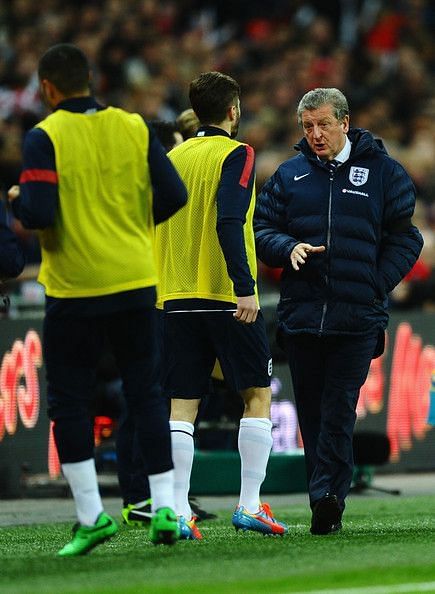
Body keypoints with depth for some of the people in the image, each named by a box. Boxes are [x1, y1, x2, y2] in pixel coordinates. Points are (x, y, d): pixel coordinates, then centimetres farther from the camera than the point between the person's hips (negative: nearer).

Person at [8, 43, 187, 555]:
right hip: (135, 282, 4)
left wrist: (16, 201, 4)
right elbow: (173, 196, -1)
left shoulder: (45, 137, -10)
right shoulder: (133, 128, 3)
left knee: (68, 402, 6)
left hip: (74, 291, -4)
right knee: (146, 396, 9)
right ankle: (164, 507, 5)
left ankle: (91, 516, 3)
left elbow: (38, 214, -18)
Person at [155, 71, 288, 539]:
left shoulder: (172, 158, 12)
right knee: (258, 395, 6)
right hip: (227, 298, -5)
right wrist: (245, 287, -21)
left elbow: (153, 227, 14)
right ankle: (249, 505, -1)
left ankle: (178, 511, -5)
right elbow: (229, 224, -18)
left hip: (177, 299, 5)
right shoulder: (234, 154, -5)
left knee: (182, 407, 3)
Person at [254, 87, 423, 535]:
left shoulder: (383, 171, 5)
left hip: (357, 317, -3)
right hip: (301, 311, 3)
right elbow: (261, 229, 12)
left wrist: (374, 288, -6)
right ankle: (327, 503, 11)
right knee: (311, 413, 5)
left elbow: (404, 238, 5)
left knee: (338, 409, -11)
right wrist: (289, 247, -9)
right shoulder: (290, 175, 12)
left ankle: (327, 494, -13)